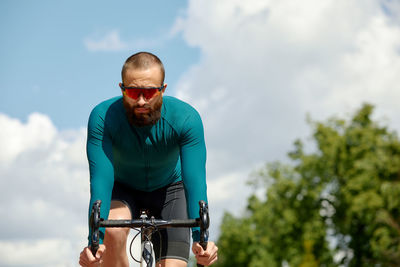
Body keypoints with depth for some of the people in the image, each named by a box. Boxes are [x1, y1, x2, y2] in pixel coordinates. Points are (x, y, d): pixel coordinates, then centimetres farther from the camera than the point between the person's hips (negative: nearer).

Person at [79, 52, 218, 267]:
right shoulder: (102, 118, -30)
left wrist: (200, 237, -50)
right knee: (113, 229, -34)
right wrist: (95, 239, -50)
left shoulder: (186, 119, -30)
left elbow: (195, 179, -36)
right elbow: (101, 179, -37)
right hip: (122, 187, -1)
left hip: (168, 190, 1)